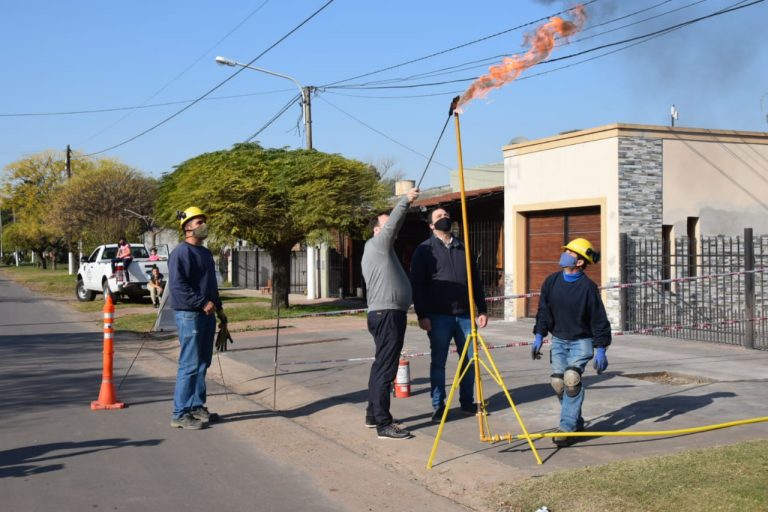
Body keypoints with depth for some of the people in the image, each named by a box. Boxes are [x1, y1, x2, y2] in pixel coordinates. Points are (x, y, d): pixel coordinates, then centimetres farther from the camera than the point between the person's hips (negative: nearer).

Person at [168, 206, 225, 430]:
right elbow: (178, 285, -20)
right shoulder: (181, 252, -11)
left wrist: (218, 308, 19)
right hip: (189, 314, -9)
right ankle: (180, 414, -4)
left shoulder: (205, 253, 18)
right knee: (190, 365, -9)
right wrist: (202, 303, -20)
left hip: (206, 315, 9)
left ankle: (197, 407, 22)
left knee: (203, 363, 13)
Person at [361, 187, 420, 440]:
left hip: (385, 314, 11)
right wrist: (406, 200, -14)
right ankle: (383, 424, -11)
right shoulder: (377, 244, -7)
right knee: (385, 369, -11)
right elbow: (392, 224, -19)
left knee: (381, 365, 17)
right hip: (387, 314, -11)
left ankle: (372, 414, 26)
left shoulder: (380, 248, 22)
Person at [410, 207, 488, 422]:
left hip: (464, 315, 4)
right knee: (438, 362, 1)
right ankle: (438, 406, 10)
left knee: (469, 360, 5)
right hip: (439, 316, -4)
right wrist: (422, 315, -12)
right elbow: (416, 285, -4)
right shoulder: (425, 250, 2)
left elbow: (475, 281, 17)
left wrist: (482, 310, 11)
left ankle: (467, 402, 19)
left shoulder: (462, 249, 15)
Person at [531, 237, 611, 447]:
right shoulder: (551, 281, 0)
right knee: (558, 382, 0)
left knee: (572, 378, -22)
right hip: (558, 341, 5)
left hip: (581, 342, -5)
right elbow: (544, 311, 10)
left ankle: (567, 428, -14)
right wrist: (539, 336, 4)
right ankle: (576, 422, 22)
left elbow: (599, 320, -9)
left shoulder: (588, 287, -13)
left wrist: (601, 349, -10)